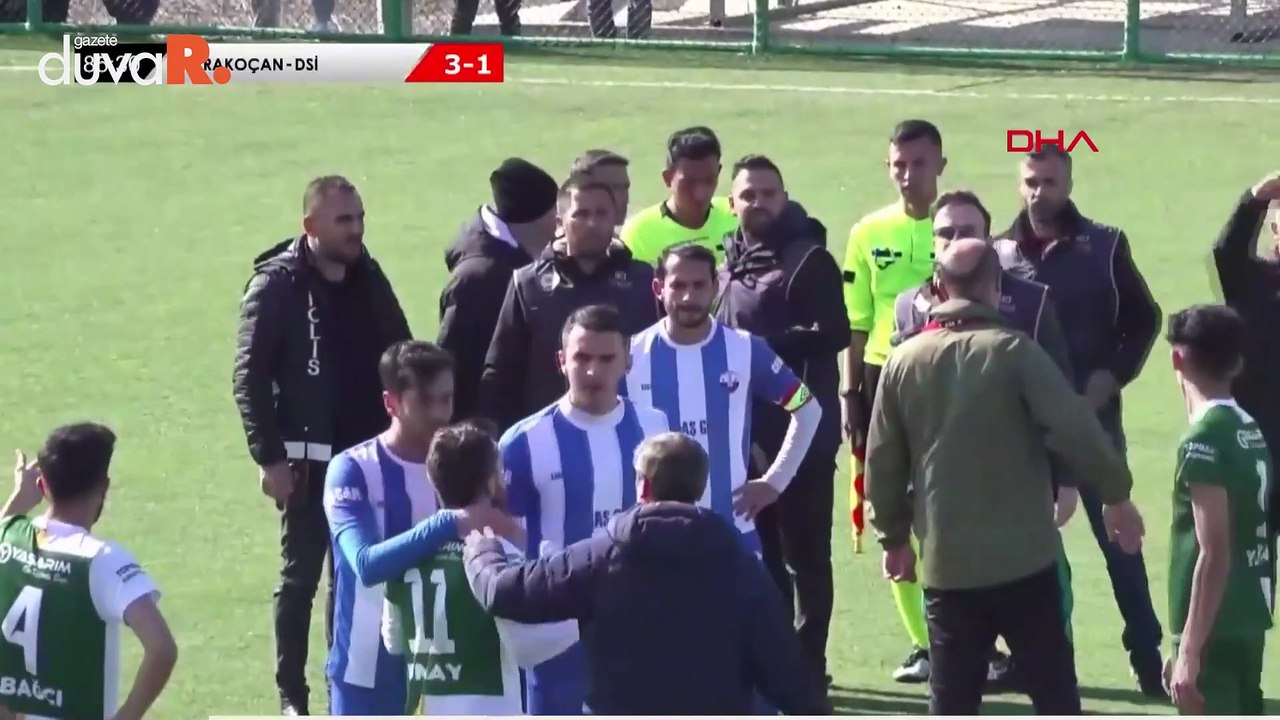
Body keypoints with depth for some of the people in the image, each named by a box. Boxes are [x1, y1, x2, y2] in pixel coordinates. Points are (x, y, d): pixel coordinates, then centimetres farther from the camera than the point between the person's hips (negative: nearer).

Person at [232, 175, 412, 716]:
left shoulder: (369, 279, 7)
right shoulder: (277, 286, -10)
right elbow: (249, 379, -11)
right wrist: (269, 458, -15)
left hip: (370, 452, 5)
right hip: (310, 458, -5)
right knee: (302, 574, 1)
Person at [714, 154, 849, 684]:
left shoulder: (809, 259, -8)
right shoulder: (728, 262, 13)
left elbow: (833, 334, -17)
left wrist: (758, 345, -18)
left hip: (801, 430, -7)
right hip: (743, 432, 7)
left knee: (804, 554, 0)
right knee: (758, 551, 13)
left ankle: (806, 665, 4)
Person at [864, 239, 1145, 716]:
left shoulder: (904, 361, 4)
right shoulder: (1014, 352, -8)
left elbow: (882, 463, 8)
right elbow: (1075, 430, -14)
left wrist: (894, 536, 21)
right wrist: (1116, 494, -1)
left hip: (946, 564, 3)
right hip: (1023, 558, -3)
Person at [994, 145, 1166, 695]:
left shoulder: (1105, 246, 0)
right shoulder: (999, 253, 4)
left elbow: (1144, 319, 5)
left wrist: (1113, 376, -8)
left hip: (1093, 414, -2)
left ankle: (1147, 655, 4)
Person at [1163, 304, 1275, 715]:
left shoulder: (1204, 441, -16)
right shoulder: (1252, 431, 10)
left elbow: (1214, 556, -21)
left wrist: (1189, 652, -21)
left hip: (1215, 629, -9)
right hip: (1248, 621, 9)